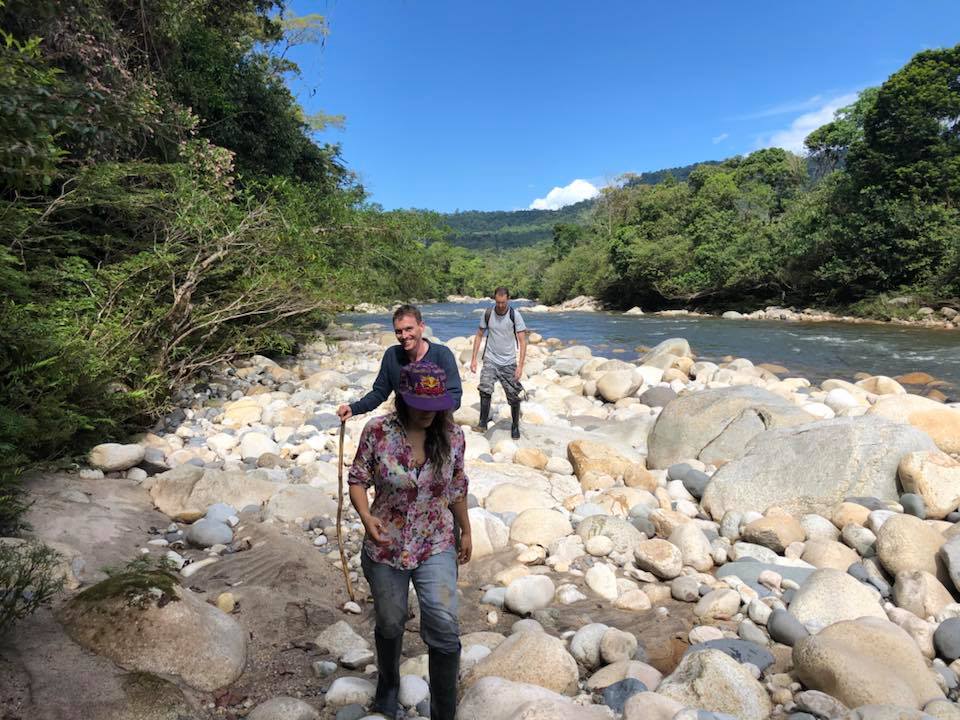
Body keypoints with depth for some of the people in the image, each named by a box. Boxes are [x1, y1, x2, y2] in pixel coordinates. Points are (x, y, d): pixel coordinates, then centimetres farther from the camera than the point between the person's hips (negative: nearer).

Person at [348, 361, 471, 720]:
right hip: (385, 547, 0)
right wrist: (366, 515, -24)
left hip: (436, 547, 1)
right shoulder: (377, 430, -16)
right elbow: (358, 478, -6)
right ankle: (388, 685, 51)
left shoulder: (451, 434, -9)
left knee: (445, 629, -9)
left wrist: (465, 530, 13)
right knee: (390, 624, 19)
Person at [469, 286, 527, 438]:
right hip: (490, 360, 1)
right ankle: (483, 423, -7)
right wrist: (473, 359, 2)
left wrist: (520, 366, -18)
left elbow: (522, 341, -10)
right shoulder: (488, 314, -2)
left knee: (514, 396, 3)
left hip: (509, 362, -1)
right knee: (485, 390, -19)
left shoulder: (515, 315, -9)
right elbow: (479, 336, 8)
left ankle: (515, 426, 22)